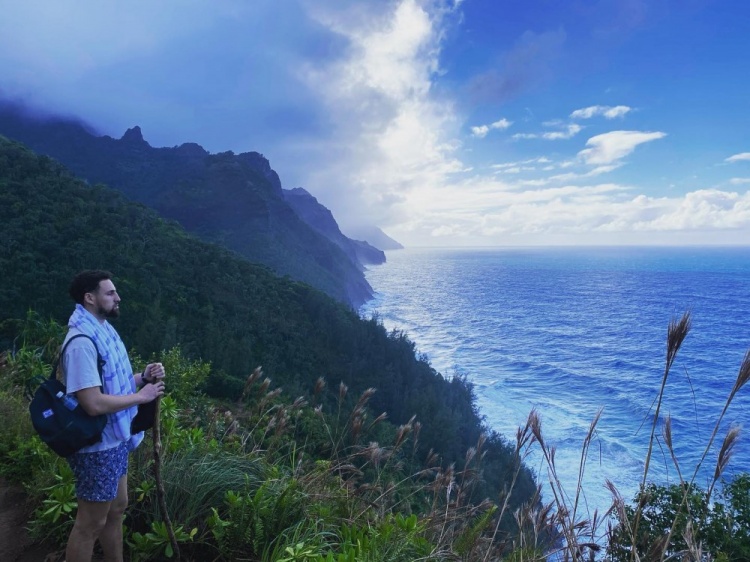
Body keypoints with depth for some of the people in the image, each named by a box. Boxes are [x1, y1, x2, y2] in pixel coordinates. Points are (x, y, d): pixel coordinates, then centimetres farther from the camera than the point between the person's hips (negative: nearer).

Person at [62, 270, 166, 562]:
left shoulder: (103, 329, 5)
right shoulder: (82, 341, -26)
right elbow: (94, 403, -30)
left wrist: (143, 377, -2)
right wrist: (141, 395, -19)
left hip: (115, 440, 10)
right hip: (97, 447, -10)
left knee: (116, 509, 24)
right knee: (91, 523, 8)